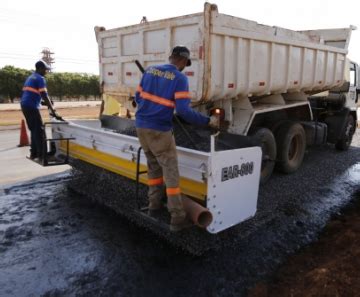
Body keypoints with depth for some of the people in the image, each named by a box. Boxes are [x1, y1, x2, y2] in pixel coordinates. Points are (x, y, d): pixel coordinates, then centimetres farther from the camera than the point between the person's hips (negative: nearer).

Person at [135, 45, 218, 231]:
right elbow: (184, 111, -18)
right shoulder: (180, 79, -10)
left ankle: (154, 203, 30)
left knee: (154, 166, 22)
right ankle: (177, 218, 1)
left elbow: (138, 97, 14)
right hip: (159, 131, -7)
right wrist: (208, 121, -8)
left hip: (141, 126, 7)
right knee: (171, 172, -1)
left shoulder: (149, 71, 9)